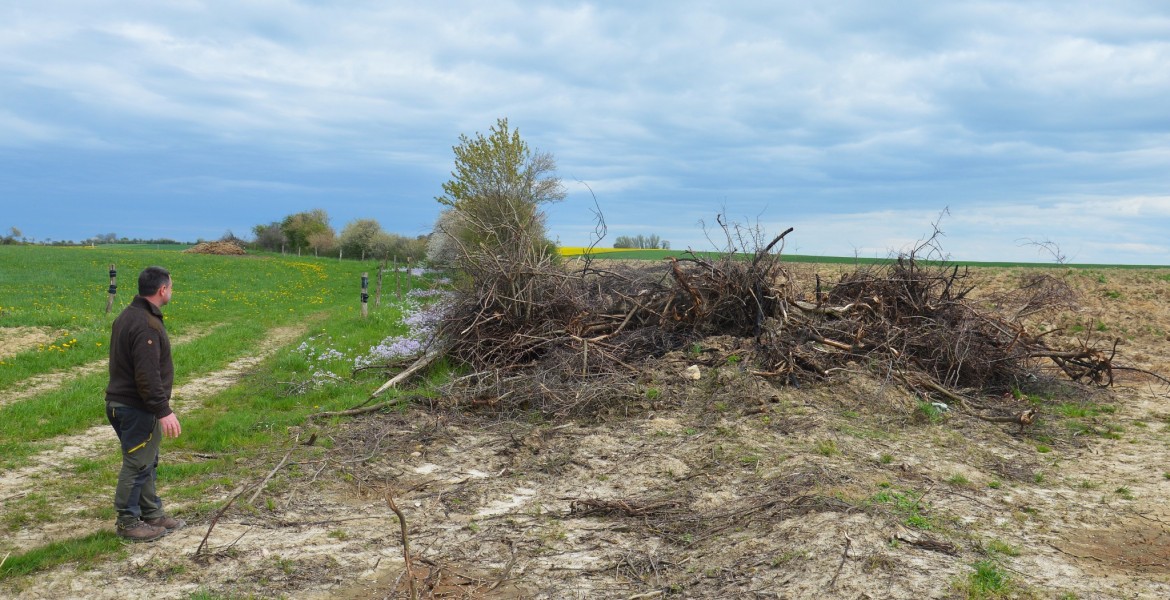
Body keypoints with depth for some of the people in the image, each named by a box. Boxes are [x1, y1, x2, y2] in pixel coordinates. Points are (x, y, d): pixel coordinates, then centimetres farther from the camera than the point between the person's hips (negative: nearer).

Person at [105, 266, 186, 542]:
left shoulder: (128, 316, 12)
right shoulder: (146, 325, -23)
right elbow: (147, 375, -28)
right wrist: (164, 411, -25)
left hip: (121, 402, 11)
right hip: (137, 409, -11)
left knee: (147, 463, 19)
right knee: (137, 465, 1)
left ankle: (152, 514, 29)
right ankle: (128, 522, 12)